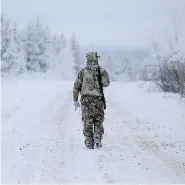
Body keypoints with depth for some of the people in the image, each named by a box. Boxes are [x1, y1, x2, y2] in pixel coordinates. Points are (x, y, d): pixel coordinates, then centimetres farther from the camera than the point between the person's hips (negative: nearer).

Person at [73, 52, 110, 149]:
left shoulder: (83, 71, 3)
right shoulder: (101, 70, 0)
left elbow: (76, 86, 2)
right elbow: (106, 83, -2)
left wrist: (75, 100, 8)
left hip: (86, 99, 0)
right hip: (98, 99, 0)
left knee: (87, 122, 6)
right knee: (98, 121, 13)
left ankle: (89, 143, 4)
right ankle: (97, 138, -3)